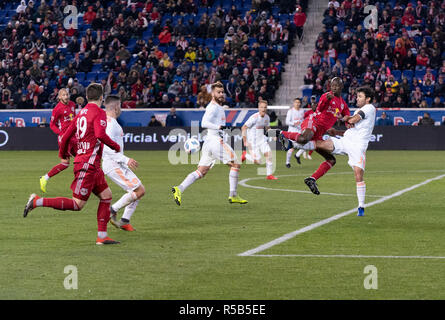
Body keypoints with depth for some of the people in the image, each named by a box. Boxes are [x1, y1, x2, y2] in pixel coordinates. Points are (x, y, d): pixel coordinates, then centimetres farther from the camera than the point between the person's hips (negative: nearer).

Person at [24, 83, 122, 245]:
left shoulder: (80, 114, 13)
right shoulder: (99, 112, -10)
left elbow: (66, 136, 15)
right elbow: (100, 135, -26)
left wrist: (63, 154, 33)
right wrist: (115, 147, -11)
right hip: (88, 164, -9)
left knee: (106, 195, 12)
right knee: (77, 204, -8)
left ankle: (102, 236, 10)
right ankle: (37, 201, -10)